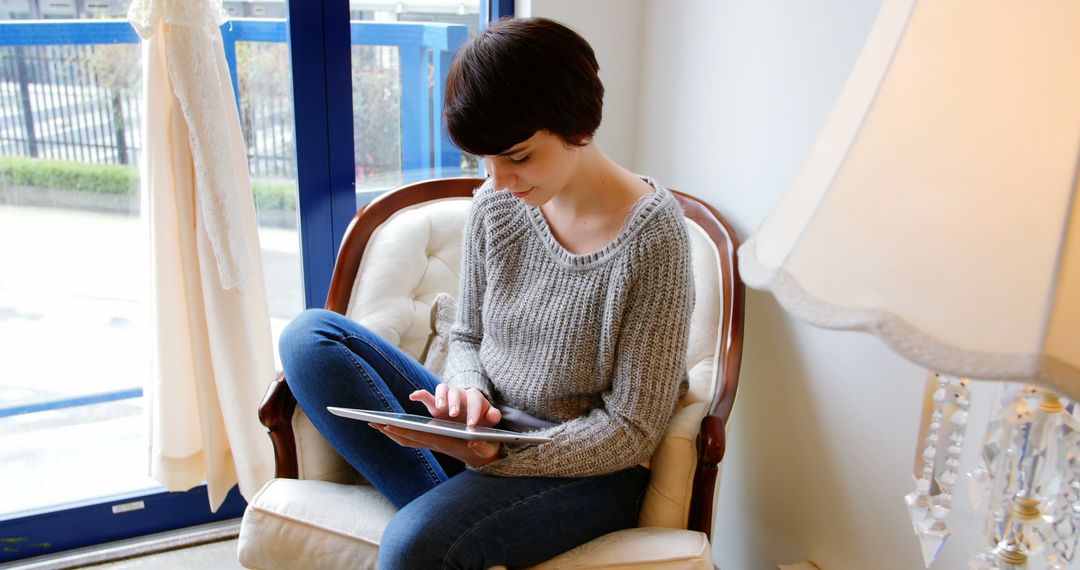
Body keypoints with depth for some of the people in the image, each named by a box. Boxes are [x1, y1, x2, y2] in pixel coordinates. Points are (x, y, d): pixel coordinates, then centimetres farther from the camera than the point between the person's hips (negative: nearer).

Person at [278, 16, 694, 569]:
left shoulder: (652, 235, -18)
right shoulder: (495, 205, -2)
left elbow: (631, 430, -14)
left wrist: (492, 451, -25)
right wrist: (467, 391, -13)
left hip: (588, 468, -6)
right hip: (483, 436, 7)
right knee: (309, 335, -8)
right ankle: (447, 505, -14)